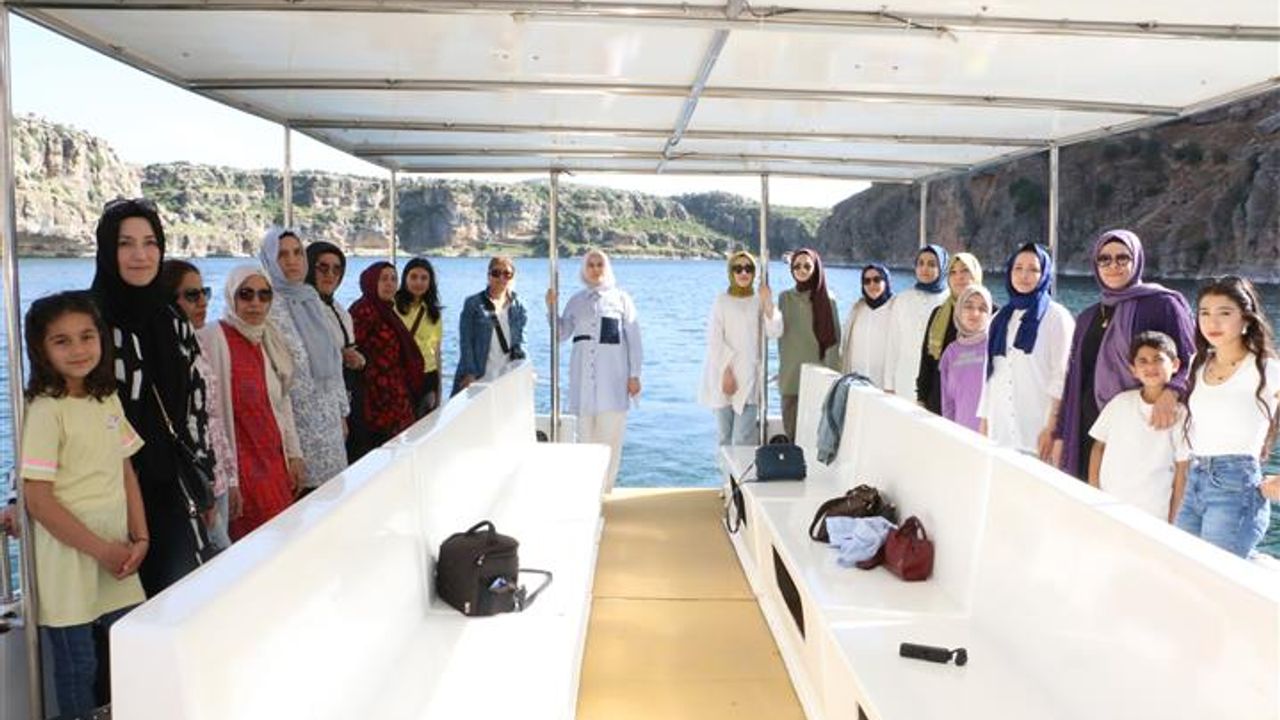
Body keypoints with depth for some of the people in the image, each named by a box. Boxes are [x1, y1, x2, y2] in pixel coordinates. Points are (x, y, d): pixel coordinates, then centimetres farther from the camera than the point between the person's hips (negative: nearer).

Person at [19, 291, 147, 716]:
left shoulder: (108, 400, 6)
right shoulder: (46, 411, -13)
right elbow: (38, 499, -16)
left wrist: (140, 537, 1)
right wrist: (101, 549, -14)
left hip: (116, 550, 6)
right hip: (69, 554, -6)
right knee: (78, 666, 7)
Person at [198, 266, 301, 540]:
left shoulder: (269, 338, 11)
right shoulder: (214, 338, -12)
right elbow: (212, 411, -15)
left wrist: (293, 454, 13)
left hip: (276, 463, 7)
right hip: (243, 467, -7)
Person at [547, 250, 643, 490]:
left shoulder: (621, 298, 6)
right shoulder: (576, 300, 13)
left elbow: (633, 339, 3)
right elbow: (562, 334, 10)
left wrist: (634, 375, -2)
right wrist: (551, 308, -3)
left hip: (613, 374, -2)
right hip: (583, 375, 2)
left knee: (610, 434, -2)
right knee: (583, 431, 2)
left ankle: (604, 486, 9)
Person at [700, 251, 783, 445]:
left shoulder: (759, 300, 9)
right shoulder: (722, 301, 2)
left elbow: (774, 332, -3)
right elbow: (714, 340, -4)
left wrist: (768, 303, -14)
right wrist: (726, 371, -12)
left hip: (750, 378, 1)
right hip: (724, 375, 0)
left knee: (743, 439, -9)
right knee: (726, 436, 4)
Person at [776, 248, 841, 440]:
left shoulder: (827, 299, 4)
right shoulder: (786, 298, 9)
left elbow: (834, 339, 2)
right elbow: (780, 334, 7)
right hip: (792, 376, 1)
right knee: (792, 432, -2)